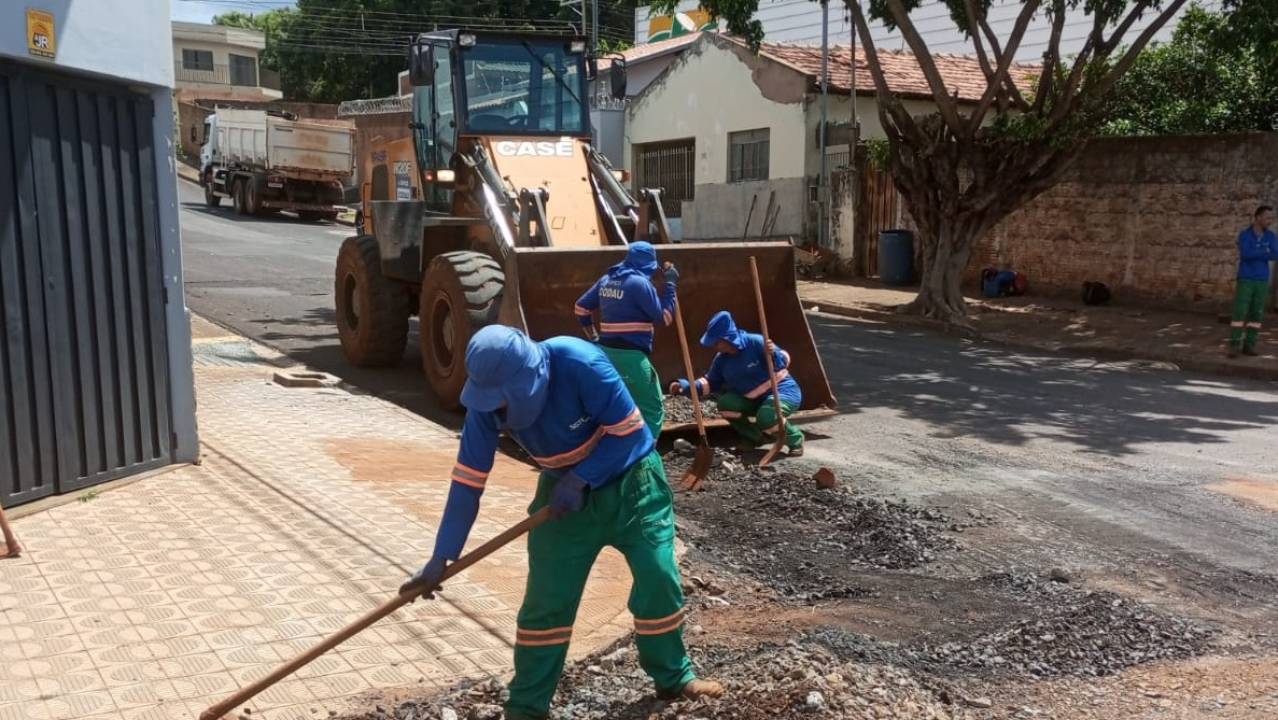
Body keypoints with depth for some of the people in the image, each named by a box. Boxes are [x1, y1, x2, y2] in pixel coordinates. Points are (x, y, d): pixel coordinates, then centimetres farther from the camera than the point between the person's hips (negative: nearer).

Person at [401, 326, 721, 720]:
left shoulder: (580, 363, -34)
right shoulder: (488, 399, -21)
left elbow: (628, 430, -24)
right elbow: (468, 479, -15)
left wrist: (580, 479, -30)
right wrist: (441, 557, -17)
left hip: (630, 481, -2)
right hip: (564, 491, 3)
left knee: (659, 582, 3)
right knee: (545, 600, 0)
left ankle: (674, 676, 27)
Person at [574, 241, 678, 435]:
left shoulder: (607, 280, 12)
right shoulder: (640, 282, -12)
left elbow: (581, 307, 19)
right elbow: (663, 317, -8)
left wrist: (593, 336, 26)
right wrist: (670, 285, 0)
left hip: (606, 352, 8)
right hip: (630, 356, -8)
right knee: (652, 409, -1)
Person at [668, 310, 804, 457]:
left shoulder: (756, 343, -23)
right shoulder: (722, 359, -4)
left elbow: (783, 363, -20)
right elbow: (712, 383, 5)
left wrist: (774, 354, -43)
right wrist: (688, 386, -10)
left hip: (783, 391, -6)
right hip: (753, 399, 7)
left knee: (766, 418, -36)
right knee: (726, 403, -17)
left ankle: (795, 439, -4)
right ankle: (755, 436, 6)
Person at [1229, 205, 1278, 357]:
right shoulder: (1243, 235, -7)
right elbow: (1246, 254, -25)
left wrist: (1255, 254, -20)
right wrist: (1265, 252, -14)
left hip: (1262, 282, 4)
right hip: (1245, 280, -4)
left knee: (1256, 314, 3)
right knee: (1240, 313, -10)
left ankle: (1249, 346, 11)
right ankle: (1234, 347, -6)